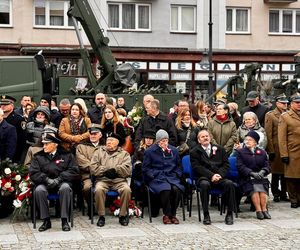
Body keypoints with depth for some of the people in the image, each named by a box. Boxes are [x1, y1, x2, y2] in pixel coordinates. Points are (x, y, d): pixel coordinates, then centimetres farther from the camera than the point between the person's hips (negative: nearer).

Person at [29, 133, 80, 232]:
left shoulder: (66, 155, 8)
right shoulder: (38, 156, 11)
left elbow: (74, 171, 0)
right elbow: (33, 173, 1)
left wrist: (59, 179, -13)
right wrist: (47, 179, -15)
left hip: (61, 182, -1)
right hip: (45, 184, 1)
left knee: (65, 188, -35)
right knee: (38, 190, -32)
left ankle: (64, 220, -28)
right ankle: (46, 221, -21)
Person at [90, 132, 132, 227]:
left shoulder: (124, 154, 15)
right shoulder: (99, 152, 18)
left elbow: (127, 170, -1)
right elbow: (93, 168, 5)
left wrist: (114, 170, -11)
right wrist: (106, 171, -7)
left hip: (119, 180, 0)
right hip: (103, 179, 0)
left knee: (126, 189, -30)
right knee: (99, 190, -32)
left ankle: (123, 215, -13)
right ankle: (101, 216, -16)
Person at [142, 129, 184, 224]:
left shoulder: (174, 150, 16)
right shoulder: (150, 151, 5)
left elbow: (178, 166, 26)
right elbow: (145, 168, 6)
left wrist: (177, 175, 8)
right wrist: (153, 175, -9)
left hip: (171, 177, 3)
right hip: (156, 179, -3)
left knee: (176, 189, -31)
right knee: (166, 190, -35)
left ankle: (173, 214, -14)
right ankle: (167, 215, -18)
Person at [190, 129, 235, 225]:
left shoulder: (220, 149, 18)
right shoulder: (194, 152, 10)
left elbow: (226, 165, 10)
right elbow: (197, 167, -4)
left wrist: (220, 174, -10)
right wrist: (211, 175, -17)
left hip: (220, 177, 2)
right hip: (204, 178, -2)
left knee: (229, 183, -29)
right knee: (205, 184, -37)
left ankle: (229, 214, -21)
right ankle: (206, 215, -29)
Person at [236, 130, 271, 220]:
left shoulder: (262, 152, 20)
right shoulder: (240, 152, 12)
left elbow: (266, 166, 12)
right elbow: (240, 166, -2)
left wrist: (262, 172, -12)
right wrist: (251, 173, -16)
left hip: (260, 177, 2)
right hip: (246, 178, -2)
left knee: (262, 188, -30)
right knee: (254, 188, -31)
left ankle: (264, 209, -28)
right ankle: (258, 210, -31)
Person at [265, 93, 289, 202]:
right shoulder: (270, 115, -2)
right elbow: (268, 135, -6)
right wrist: (271, 150, -11)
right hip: (276, 149, -4)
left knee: (285, 172, 9)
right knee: (276, 173, 4)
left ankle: (284, 193, 18)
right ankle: (276, 194, 14)